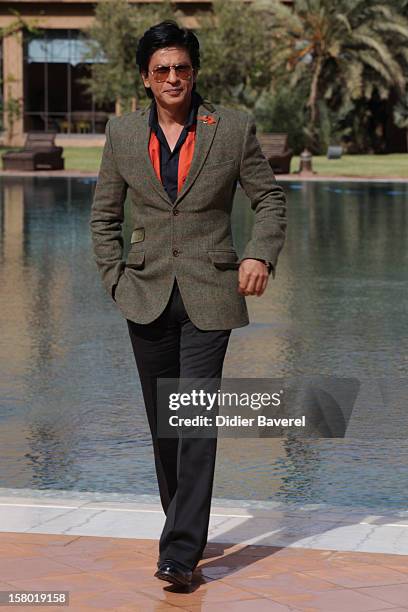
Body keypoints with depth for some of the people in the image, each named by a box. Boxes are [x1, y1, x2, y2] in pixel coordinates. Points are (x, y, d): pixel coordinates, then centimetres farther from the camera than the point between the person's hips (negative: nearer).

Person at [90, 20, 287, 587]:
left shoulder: (234, 128, -1)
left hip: (209, 295, -3)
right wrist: (115, 278, 3)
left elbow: (270, 199, 7)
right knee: (163, 423, 10)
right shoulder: (123, 133, 5)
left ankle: (180, 551, -12)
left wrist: (261, 254, -9)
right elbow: (104, 214, 14)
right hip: (148, 296, 3)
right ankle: (188, 529, 28)